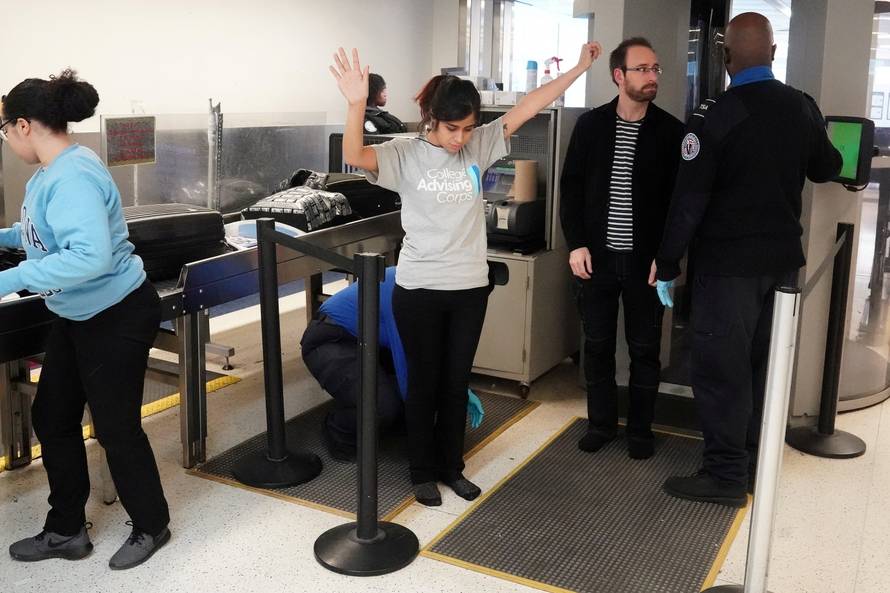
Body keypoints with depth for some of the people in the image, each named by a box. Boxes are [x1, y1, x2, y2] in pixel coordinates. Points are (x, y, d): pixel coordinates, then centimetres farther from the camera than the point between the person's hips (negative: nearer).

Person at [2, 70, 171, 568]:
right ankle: (66, 530, 32)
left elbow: (90, 255, -38)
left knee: (116, 427, 4)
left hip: (117, 317, -10)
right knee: (52, 419, 16)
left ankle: (152, 526, 27)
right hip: (76, 316, 10)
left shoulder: (73, 176, -26)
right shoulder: (51, 172, 5)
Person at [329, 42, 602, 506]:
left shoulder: (479, 146, 1)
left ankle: (451, 467, 31)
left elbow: (527, 107, -1)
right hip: (418, 289, -3)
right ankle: (422, 472, 27)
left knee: (456, 383, 15)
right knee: (424, 382, 10)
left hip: (470, 287, 3)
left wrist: (578, 69, -4)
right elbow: (355, 156, -24)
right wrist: (356, 103, -40)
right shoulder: (405, 154, -8)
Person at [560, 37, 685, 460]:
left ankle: (640, 428, 23)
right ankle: (601, 423, 25)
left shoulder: (671, 131, -2)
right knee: (597, 345, 10)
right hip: (596, 256, 1)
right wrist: (576, 244, -4)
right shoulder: (590, 125, 2)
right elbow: (571, 187, 4)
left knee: (645, 348, 8)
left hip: (646, 260, -1)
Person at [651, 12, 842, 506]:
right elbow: (826, 169, 19)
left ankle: (727, 476, 9)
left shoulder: (715, 115, -16)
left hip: (729, 262, -7)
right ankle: (749, 462, 28)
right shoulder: (803, 108, 3)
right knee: (758, 363, 17)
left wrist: (667, 263, -9)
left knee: (719, 368, 2)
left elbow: (689, 200, -17)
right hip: (782, 257, 7)